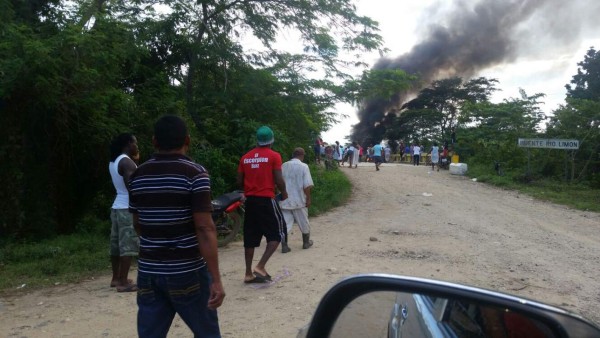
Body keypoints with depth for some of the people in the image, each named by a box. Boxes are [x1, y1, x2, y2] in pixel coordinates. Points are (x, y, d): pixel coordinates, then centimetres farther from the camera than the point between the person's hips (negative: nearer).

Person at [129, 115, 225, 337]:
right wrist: (216, 279, -17)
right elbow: (204, 229, -18)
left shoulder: (138, 176, 5)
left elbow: (137, 225, 15)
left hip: (148, 271, 5)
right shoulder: (195, 173, -12)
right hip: (188, 271, -4)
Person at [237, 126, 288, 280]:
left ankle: (249, 273, 15)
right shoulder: (274, 156, -5)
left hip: (250, 200, 5)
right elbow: (279, 180, -11)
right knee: (277, 233, 5)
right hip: (267, 200, -5)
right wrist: (284, 193, 8)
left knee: (250, 237, 11)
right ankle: (260, 266, -8)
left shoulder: (245, 157, 8)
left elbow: (239, 182, 9)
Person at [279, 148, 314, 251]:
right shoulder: (303, 166, -9)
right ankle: (306, 242, 31)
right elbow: (307, 186, -13)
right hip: (299, 200, -3)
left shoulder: (283, 166, 4)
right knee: (304, 222, 16)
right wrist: (308, 199, -4)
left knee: (286, 223, 5)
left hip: (285, 200, 3)